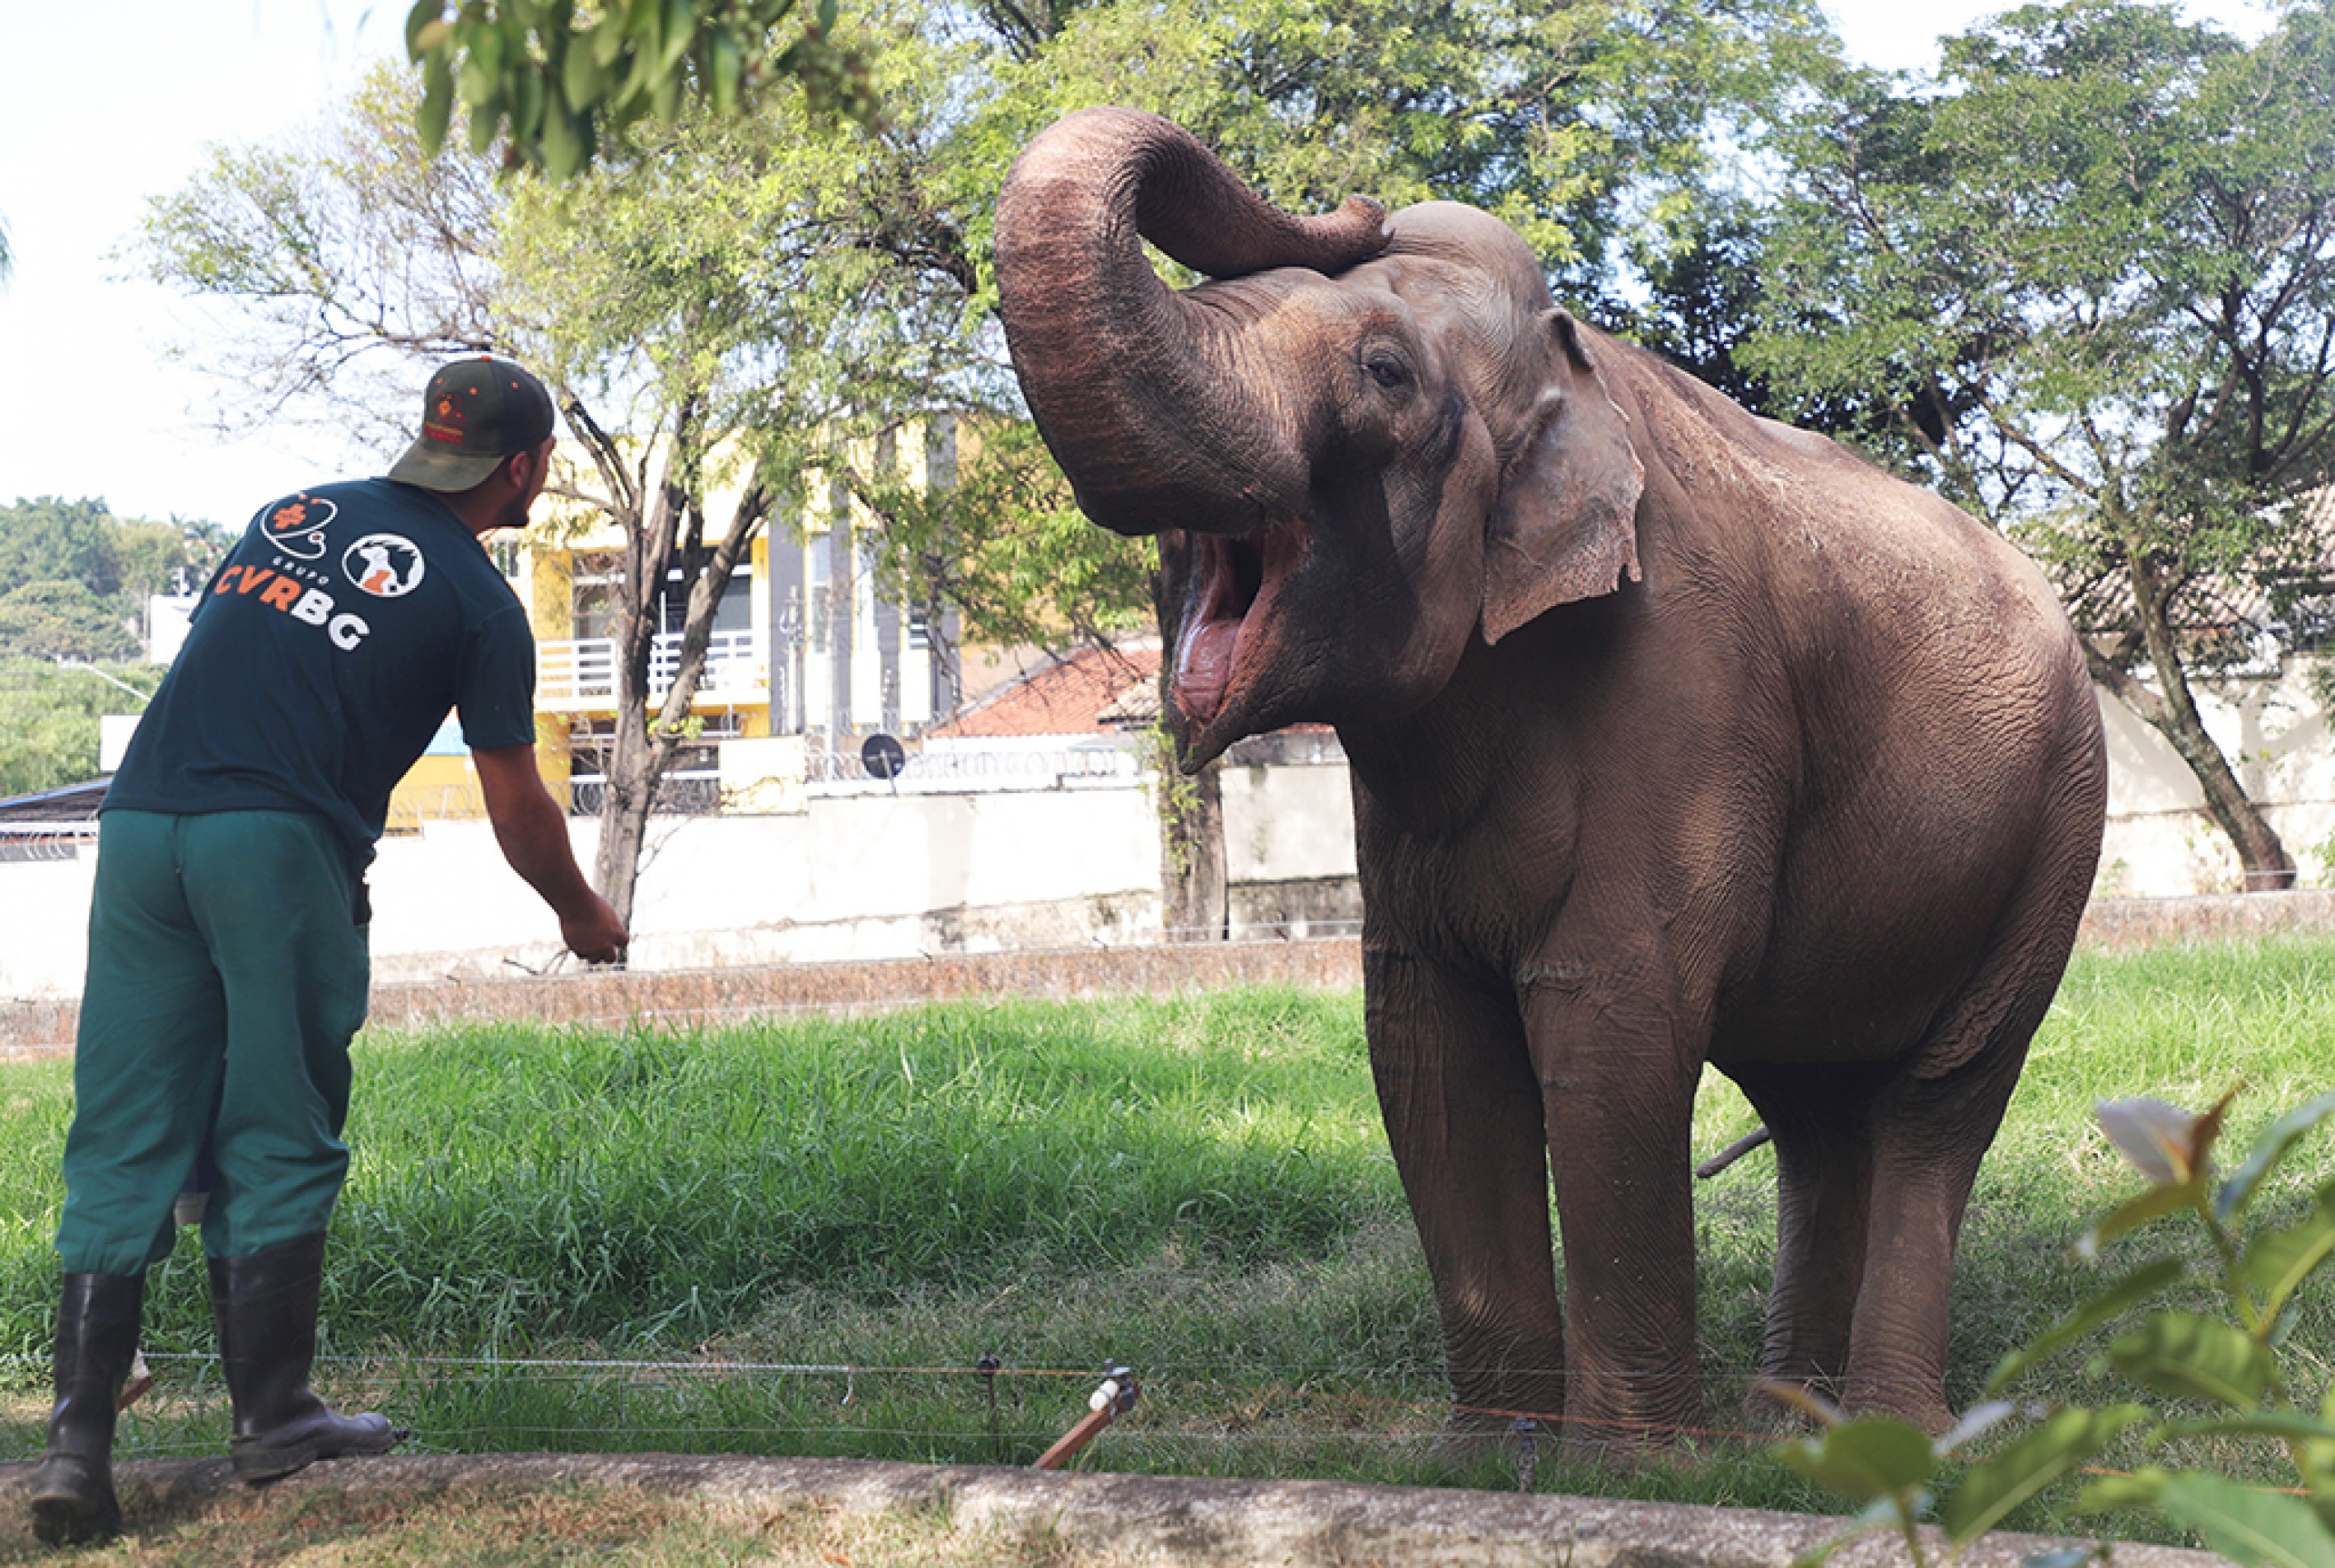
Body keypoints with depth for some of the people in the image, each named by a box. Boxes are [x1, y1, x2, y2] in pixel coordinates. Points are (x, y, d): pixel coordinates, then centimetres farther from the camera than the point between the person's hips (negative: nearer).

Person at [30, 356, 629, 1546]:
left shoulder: (291, 515, 21)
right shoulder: (476, 599, 6)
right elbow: (516, 807, 12)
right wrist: (583, 916, 28)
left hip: (137, 818, 5)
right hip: (279, 845, -5)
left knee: (122, 1145, 4)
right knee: (275, 1141, 6)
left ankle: (79, 1436, -2)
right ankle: (271, 1416, 11)